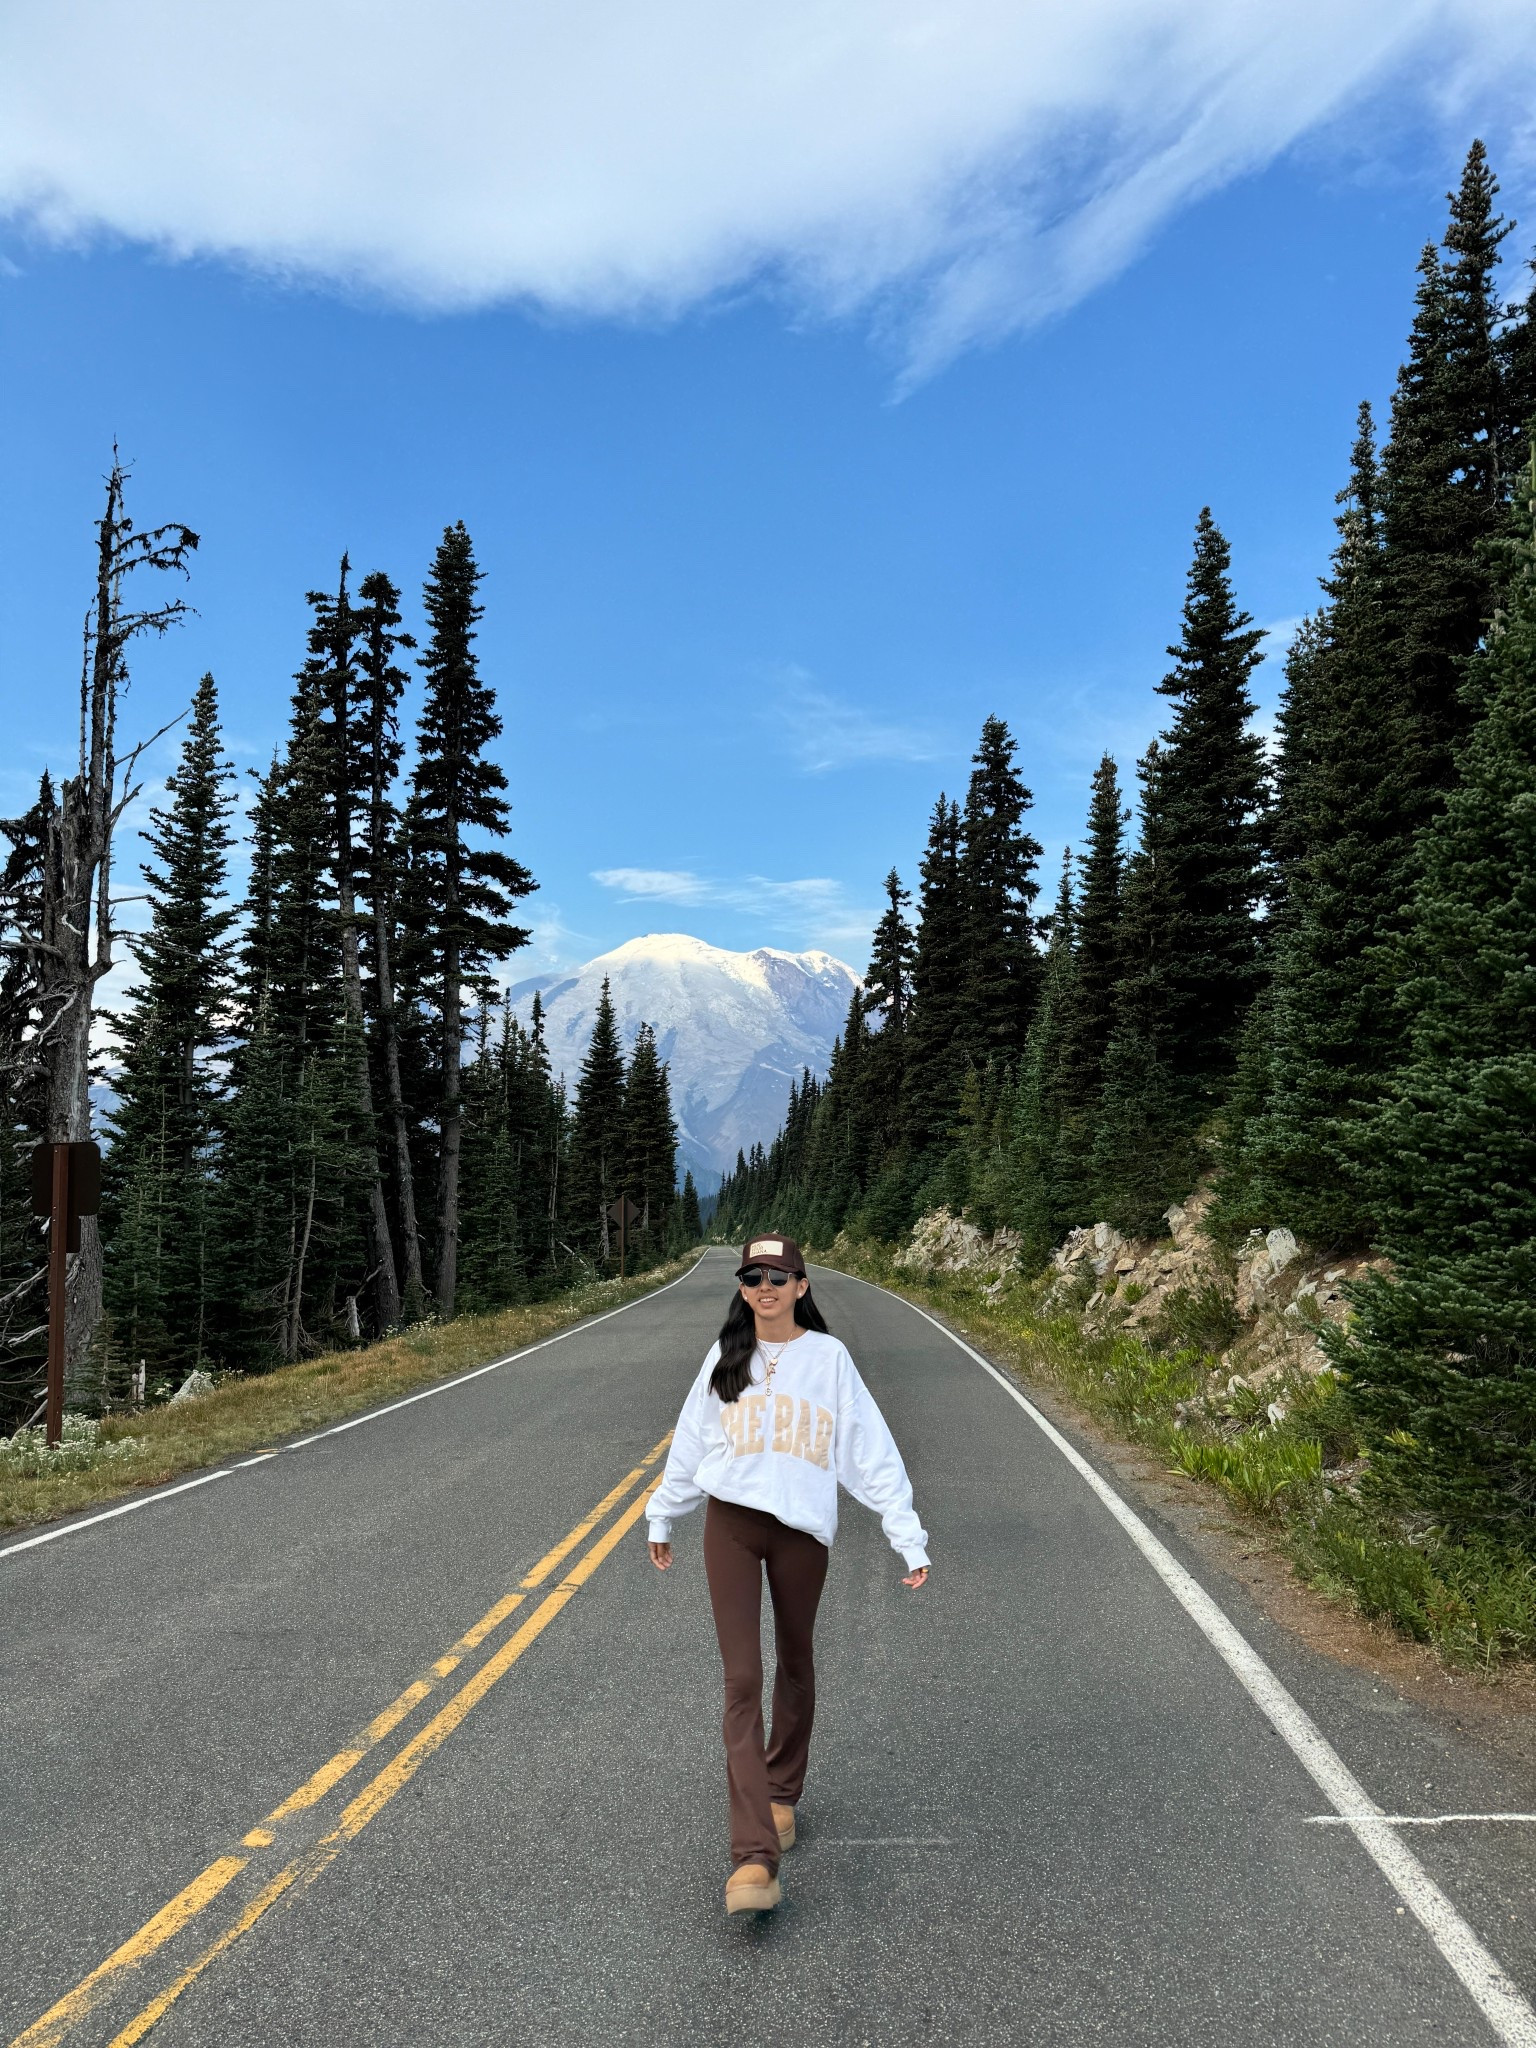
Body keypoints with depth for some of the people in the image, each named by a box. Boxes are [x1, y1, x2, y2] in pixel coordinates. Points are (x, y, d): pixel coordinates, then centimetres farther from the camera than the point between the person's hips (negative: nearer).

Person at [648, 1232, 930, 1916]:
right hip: (731, 1524, 0)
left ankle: (782, 1793, 41)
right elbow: (690, 1442, 12)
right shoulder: (725, 1357, 2)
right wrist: (662, 1519, 19)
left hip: (802, 1528, 0)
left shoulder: (828, 1357, -4)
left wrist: (909, 1537, -7)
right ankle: (754, 1857, -8)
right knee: (742, 1682, -7)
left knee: (794, 1668, 17)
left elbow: (871, 1452, -4)